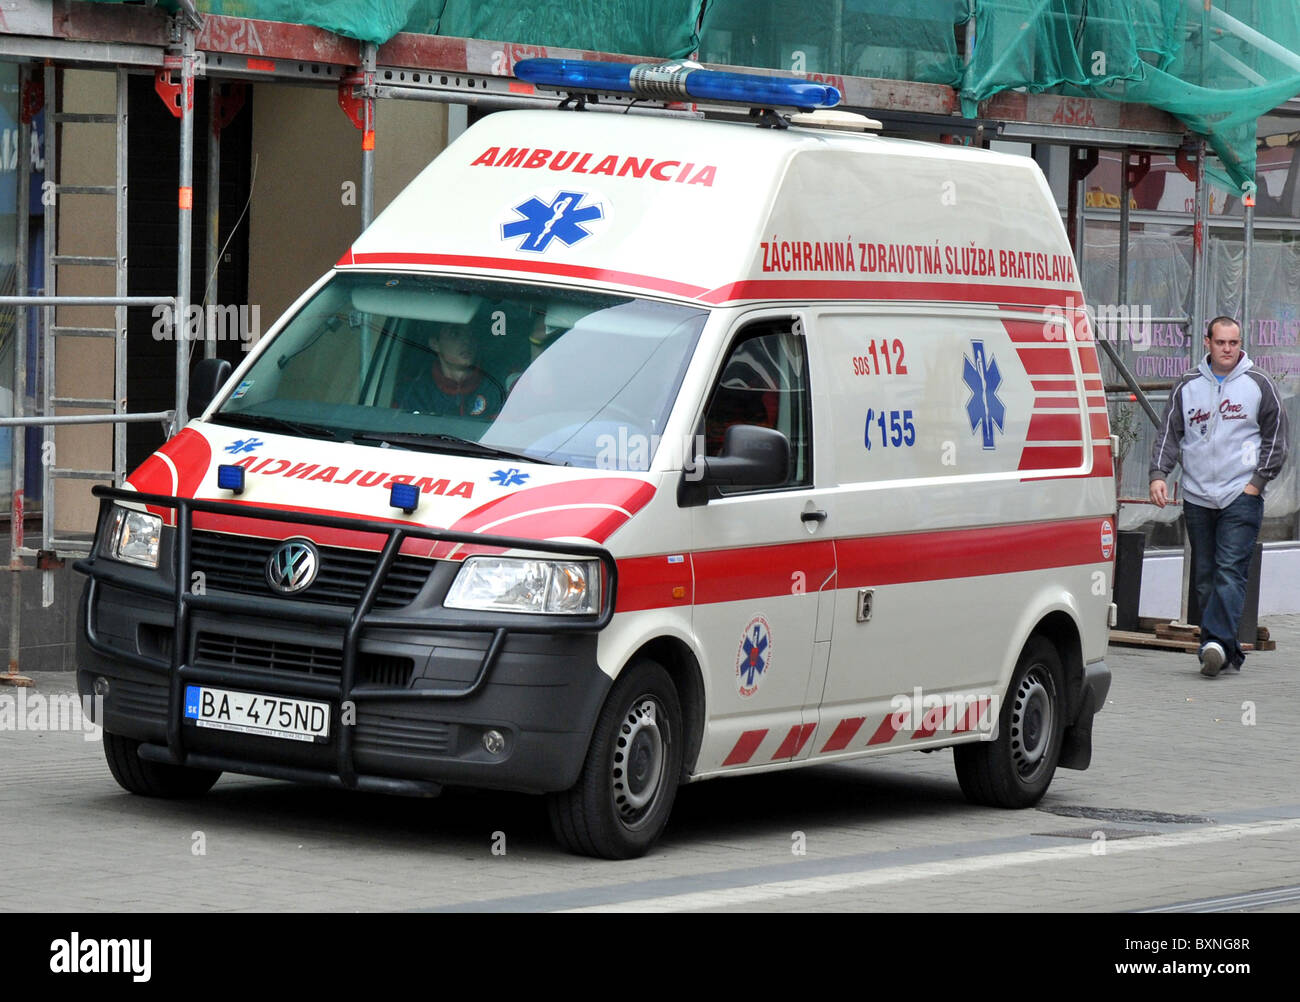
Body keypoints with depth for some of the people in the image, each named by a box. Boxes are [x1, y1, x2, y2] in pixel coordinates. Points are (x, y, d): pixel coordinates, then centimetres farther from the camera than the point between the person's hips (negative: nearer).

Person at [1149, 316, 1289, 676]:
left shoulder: (1258, 384, 4)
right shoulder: (1187, 386, 10)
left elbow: (1276, 438, 7)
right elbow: (1169, 433, 9)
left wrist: (1258, 481, -2)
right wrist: (1158, 474, -6)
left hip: (1241, 496, -3)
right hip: (1197, 496, 3)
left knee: (1230, 572, -15)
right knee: (1204, 576, 3)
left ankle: (1217, 641, -25)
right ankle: (1225, 650, 8)